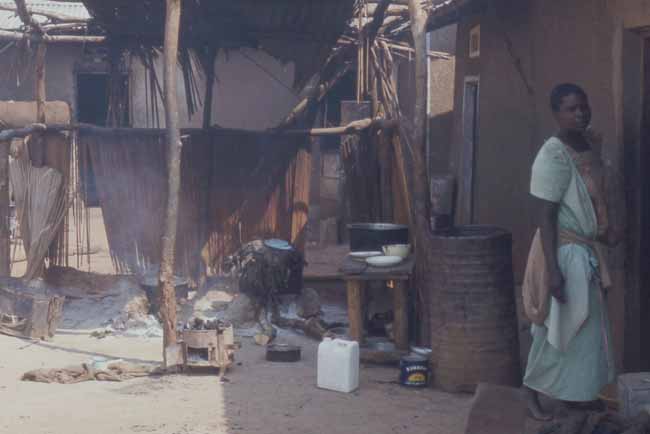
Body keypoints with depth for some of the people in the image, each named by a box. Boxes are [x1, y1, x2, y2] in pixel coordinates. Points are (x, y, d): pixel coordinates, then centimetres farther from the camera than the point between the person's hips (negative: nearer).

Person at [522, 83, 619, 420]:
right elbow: (546, 216, -23)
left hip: (588, 249, 9)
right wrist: (552, 268, -25)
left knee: (585, 325, 18)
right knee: (557, 327, 1)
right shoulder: (553, 156, -22)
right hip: (564, 251, -9)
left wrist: (604, 229, 9)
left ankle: (575, 393, 33)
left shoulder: (588, 143, 5)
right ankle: (532, 393, 16)